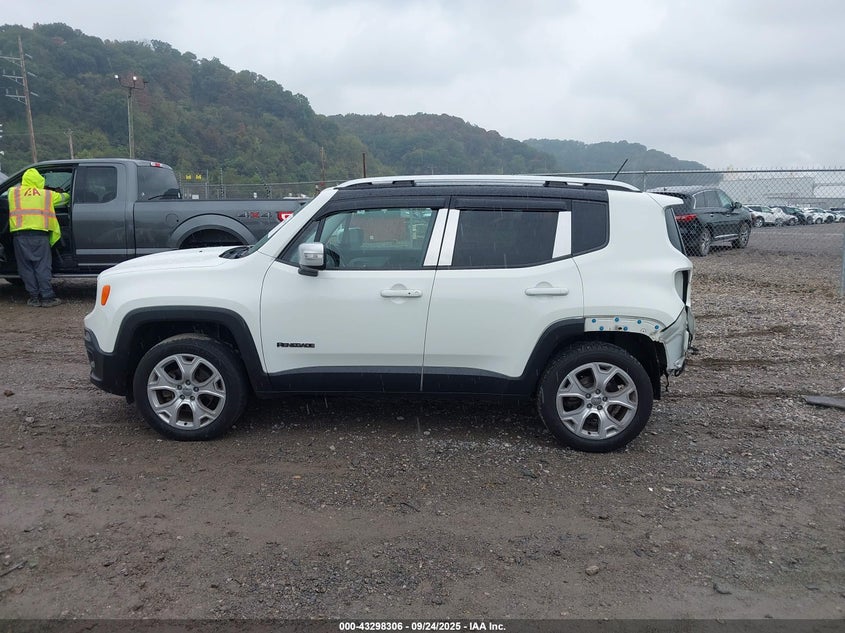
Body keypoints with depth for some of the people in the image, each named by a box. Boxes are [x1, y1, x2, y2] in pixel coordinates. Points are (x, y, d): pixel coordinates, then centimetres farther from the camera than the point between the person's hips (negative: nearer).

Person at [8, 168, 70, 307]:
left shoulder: (13, 192, 12)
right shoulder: (48, 194, 12)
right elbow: (65, 197, 26)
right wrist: (66, 195, 48)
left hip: (20, 234, 1)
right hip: (39, 234, -1)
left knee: (26, 267, 8)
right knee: (43, 266, 2)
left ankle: (34, 297, 10)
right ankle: (47, 297, 1)